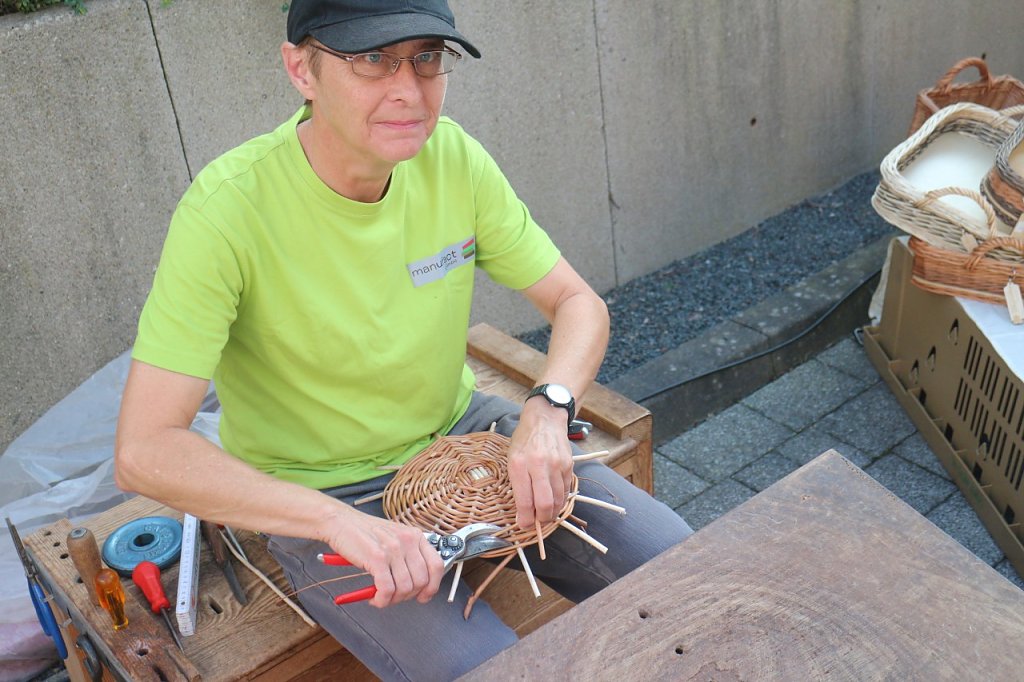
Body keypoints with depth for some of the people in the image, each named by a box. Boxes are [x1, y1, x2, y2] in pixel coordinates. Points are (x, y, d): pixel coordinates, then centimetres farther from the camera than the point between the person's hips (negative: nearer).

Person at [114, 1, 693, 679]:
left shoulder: (452, 156, -10)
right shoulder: (229, 207, -25)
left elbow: (579, 303, -3)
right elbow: (145, 451, -27)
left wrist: (548, 410, -23)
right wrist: (342, 521, -35)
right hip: (318, 493, -4)